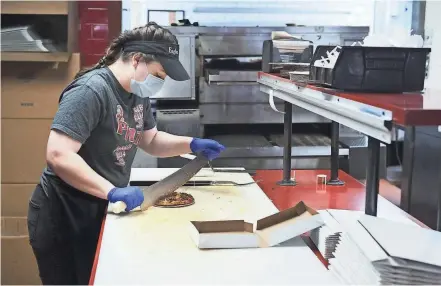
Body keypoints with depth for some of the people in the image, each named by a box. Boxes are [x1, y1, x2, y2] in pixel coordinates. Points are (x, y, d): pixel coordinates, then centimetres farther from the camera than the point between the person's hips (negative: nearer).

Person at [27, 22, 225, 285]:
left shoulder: (138, 93, 4)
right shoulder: (91, 91, -24)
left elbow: (151, 140, 17)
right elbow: (58, 155, -32)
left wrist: (192, 144, 1)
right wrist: (112, 191, -35)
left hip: (100, 212, 9)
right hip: (64, 218, -8)